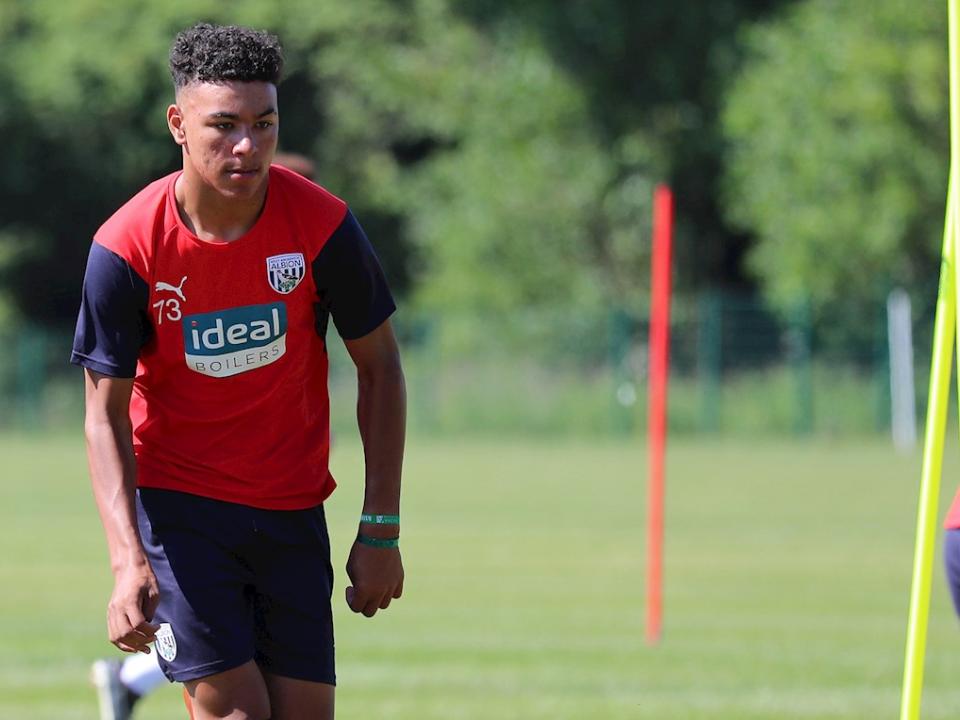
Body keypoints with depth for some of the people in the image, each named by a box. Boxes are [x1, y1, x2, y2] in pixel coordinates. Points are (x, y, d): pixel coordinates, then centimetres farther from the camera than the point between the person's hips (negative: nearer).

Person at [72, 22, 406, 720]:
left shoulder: (324, 225, -12)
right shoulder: (126, 248, -16)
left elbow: (379, 368, 0)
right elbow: (105, 413, -11)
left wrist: (381, 529, -3)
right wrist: (129, 561, -23)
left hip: (293, 506, 3)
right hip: (176, 500, -3)